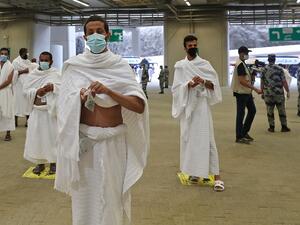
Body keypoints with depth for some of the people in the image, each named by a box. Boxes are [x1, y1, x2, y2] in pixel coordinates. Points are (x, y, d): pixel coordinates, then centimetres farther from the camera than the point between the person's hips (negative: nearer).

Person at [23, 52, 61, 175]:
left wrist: (53, 87, -28)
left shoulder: (56, 74, -1)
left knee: (52, 135, 0)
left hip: (51, 110, -3)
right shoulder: (32, 75, 8)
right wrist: (37, 92, -16)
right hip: (37, 110, 3)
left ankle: (53, 162, 13)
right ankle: (40, 163, 16)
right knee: (36, 136, 4)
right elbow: (26, 90, 2)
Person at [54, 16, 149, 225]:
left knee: (113, 194, 9)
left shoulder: (120, 66, -1)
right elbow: (65, 107, 0)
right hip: (84, 140, 1)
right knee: (86, 196, 9)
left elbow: (139, 106, -11)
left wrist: (108, 91, -24)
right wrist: (80, 98, -21)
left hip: (114, 141, 0)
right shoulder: (75, 66, 2)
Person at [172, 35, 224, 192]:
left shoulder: (205, 64, 5)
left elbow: (214, 85, 1)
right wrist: (189, 84, -18)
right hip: (187, 106, 2)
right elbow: (175, 88, 0)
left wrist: (203, 81, -19)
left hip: (202, 105, -2)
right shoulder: (179, 66, 7)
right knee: (188, 139, 7)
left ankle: (216, 176, -8)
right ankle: (194, 171, 21)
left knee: (207, 140, -7)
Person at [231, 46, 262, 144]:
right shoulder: (240, 65, -18)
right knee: (240, 114, -3)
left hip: (247, 92, 10)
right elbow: (242, 81, -26)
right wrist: (255, 89, -25)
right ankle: (239, 137, 5)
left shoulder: (243, 64, 14)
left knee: (252, 110, 15)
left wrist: (251, 90, 21)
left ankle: (244, 132, 24)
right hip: (241, 93, -10)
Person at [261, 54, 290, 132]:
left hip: (268, 94, 2)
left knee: (270, 111, 8)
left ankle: (271, 127, 9)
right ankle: (284, 127, 9)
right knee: (282, 111, 6)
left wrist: (262, 92, 15)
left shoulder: (264, 70, 2)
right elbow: (284, 82, -7)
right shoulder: (279, 69, -5)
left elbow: (262, 83, 5)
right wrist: (288, 91, 1)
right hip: (279, 93, -2)